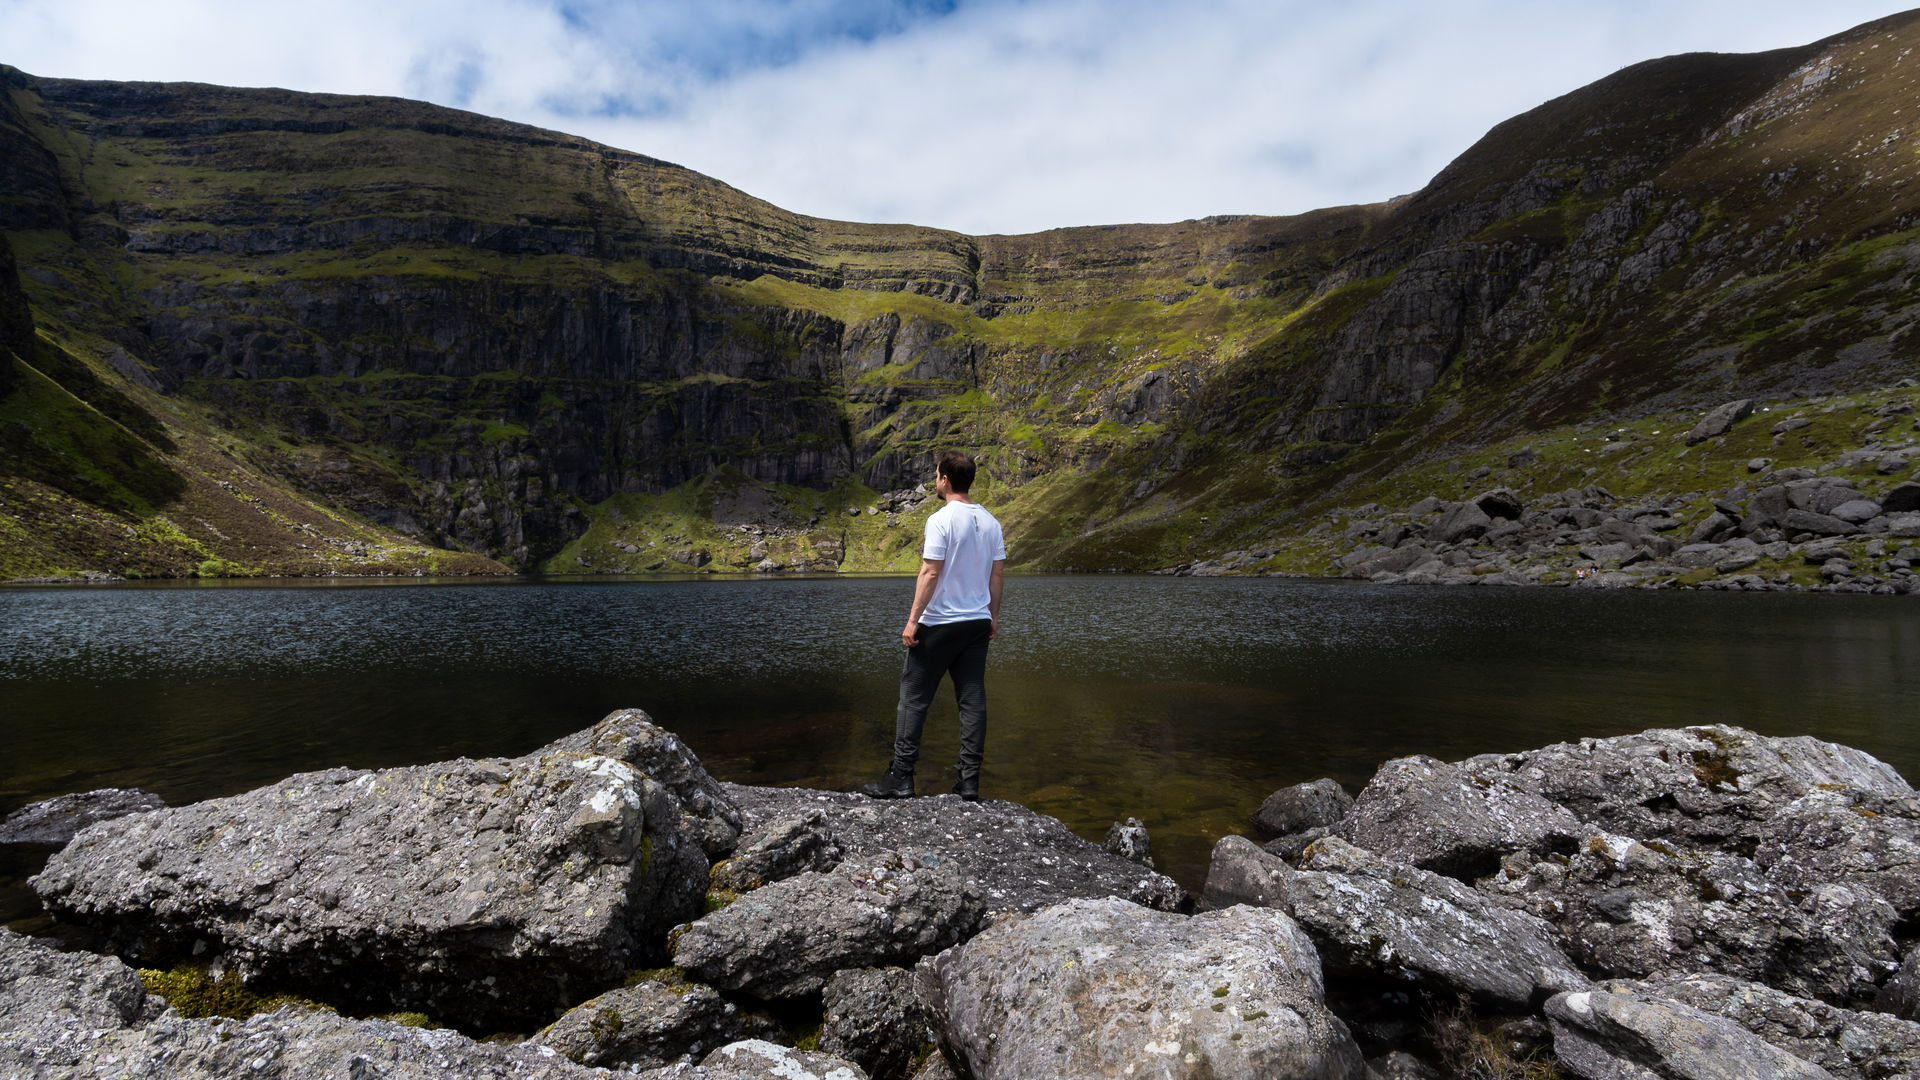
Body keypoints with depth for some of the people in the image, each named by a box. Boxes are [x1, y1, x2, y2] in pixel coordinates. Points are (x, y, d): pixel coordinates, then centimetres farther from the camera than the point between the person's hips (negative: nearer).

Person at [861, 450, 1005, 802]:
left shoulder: (941, 520, -13)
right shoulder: (990, 522, 6)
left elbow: (930, 573, -16)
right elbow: (997, 572, 10)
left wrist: (913, 620, -12)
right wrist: (993, 615, 19)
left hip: (939, 624, -6)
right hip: (978, 622, 6)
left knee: (914, 697, 3)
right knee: (972, 700, 7)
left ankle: (901, 777, 4)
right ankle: (969, 782, 9)